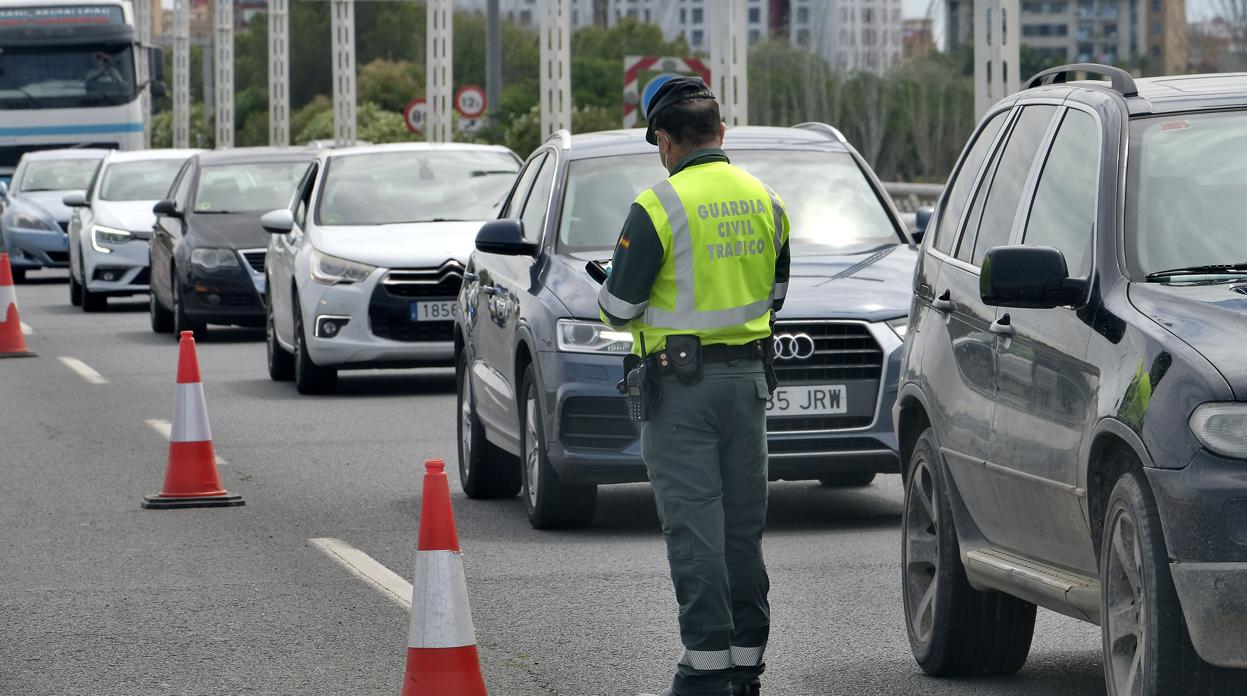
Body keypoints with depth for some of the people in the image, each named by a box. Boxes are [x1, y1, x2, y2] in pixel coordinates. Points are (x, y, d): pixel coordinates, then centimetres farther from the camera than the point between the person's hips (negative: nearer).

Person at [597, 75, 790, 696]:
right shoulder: (764, 201, 7)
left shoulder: (659, 207, -13)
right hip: (748, 376, 6)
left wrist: (613, 299, 12)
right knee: (743, 527, 12)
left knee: (694, 528, -5)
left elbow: (618, 308, -11)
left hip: (681, 385, -6)